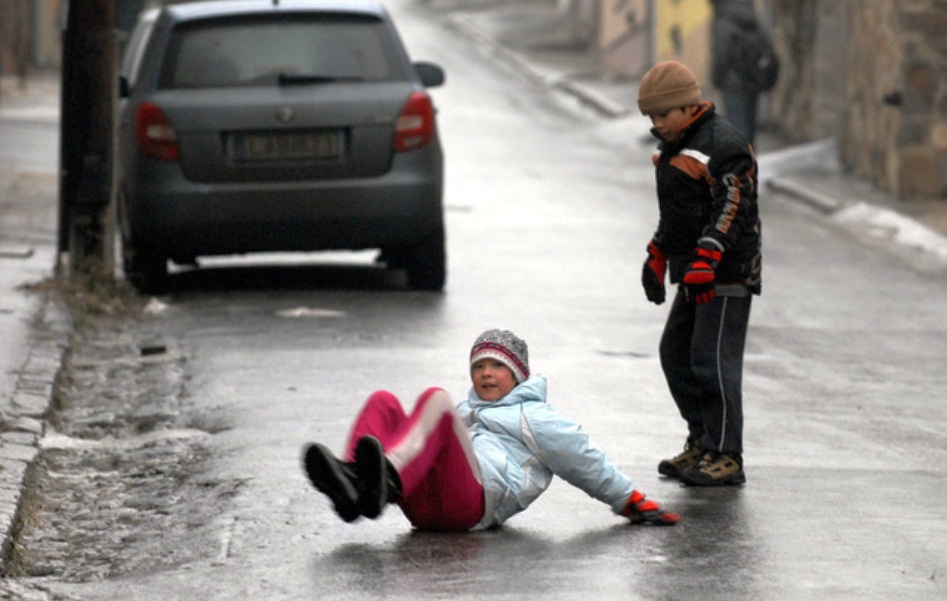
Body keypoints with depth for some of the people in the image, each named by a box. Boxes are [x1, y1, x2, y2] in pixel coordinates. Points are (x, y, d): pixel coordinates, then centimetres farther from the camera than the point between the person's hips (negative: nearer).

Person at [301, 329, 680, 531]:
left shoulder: (532, 417, 27)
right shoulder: (465, 411, 45)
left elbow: (585, 462, 23)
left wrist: (633, 504, 20)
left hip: (473, 503, -5)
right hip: (422, 507, 5)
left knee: (435, 399, -27)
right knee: (383, 403, -12)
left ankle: (388, 479, -60)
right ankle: (353, 486, -45)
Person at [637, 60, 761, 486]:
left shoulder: (723, 145, -14)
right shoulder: (677, 147, 17)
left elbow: (733, 210, -23)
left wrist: (705, 260, -31)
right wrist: (656, 257, 24)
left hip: (726, 275, -10)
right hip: (694, 275, 10)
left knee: (713, 361, -11)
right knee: (676, 354, 12)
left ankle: (725, 456, -7)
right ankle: (701, 443, 19)